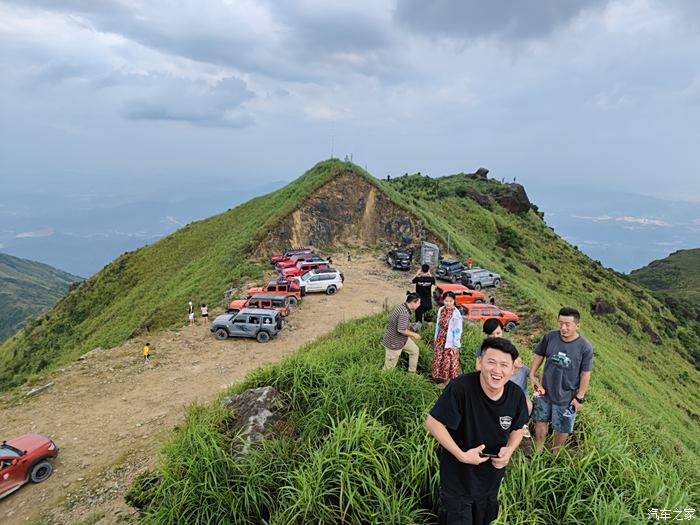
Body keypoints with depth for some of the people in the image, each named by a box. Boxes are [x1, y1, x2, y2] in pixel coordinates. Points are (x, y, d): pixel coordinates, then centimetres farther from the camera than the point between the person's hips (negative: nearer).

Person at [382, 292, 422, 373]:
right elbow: (401, 330, -34)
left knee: (414, 350, 22)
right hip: (393, 343, -10)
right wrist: (414, 334, -20)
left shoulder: (403, 306, 0)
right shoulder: (404, 312, -31)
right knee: (389, 367, 4)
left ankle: (412, 373, 35)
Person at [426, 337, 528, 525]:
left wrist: (509, 449, -16)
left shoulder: (516, 395, -15)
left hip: (491, 480, 5)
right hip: (457, 481, -5)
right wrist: (462, 456, -27)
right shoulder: (460, 387, -32)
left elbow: (517, 429, 3)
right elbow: (433, 423, -25)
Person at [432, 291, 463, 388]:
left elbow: (458, 330, -16)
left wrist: (455, 345, -13)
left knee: (450, 361, 4)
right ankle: (444, 380, 32)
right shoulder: (441, 310, 0)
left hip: (450, 341, -7)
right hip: (440, 339, 7)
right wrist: (436, 339, 14)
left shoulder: (456, 313, -20)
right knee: (439, 359, 15)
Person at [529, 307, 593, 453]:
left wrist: (579, 397, -9)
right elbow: (539, 355, 3)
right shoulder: (549, 337, -13)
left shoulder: (585, 347, -20)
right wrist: (532, 374, -1)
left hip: (567, 397, -2)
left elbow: (585, 374, -12)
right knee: (541, 421, 20)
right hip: (545, 391, 3)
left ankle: (555, 454, 41)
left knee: (562, 428, 16)